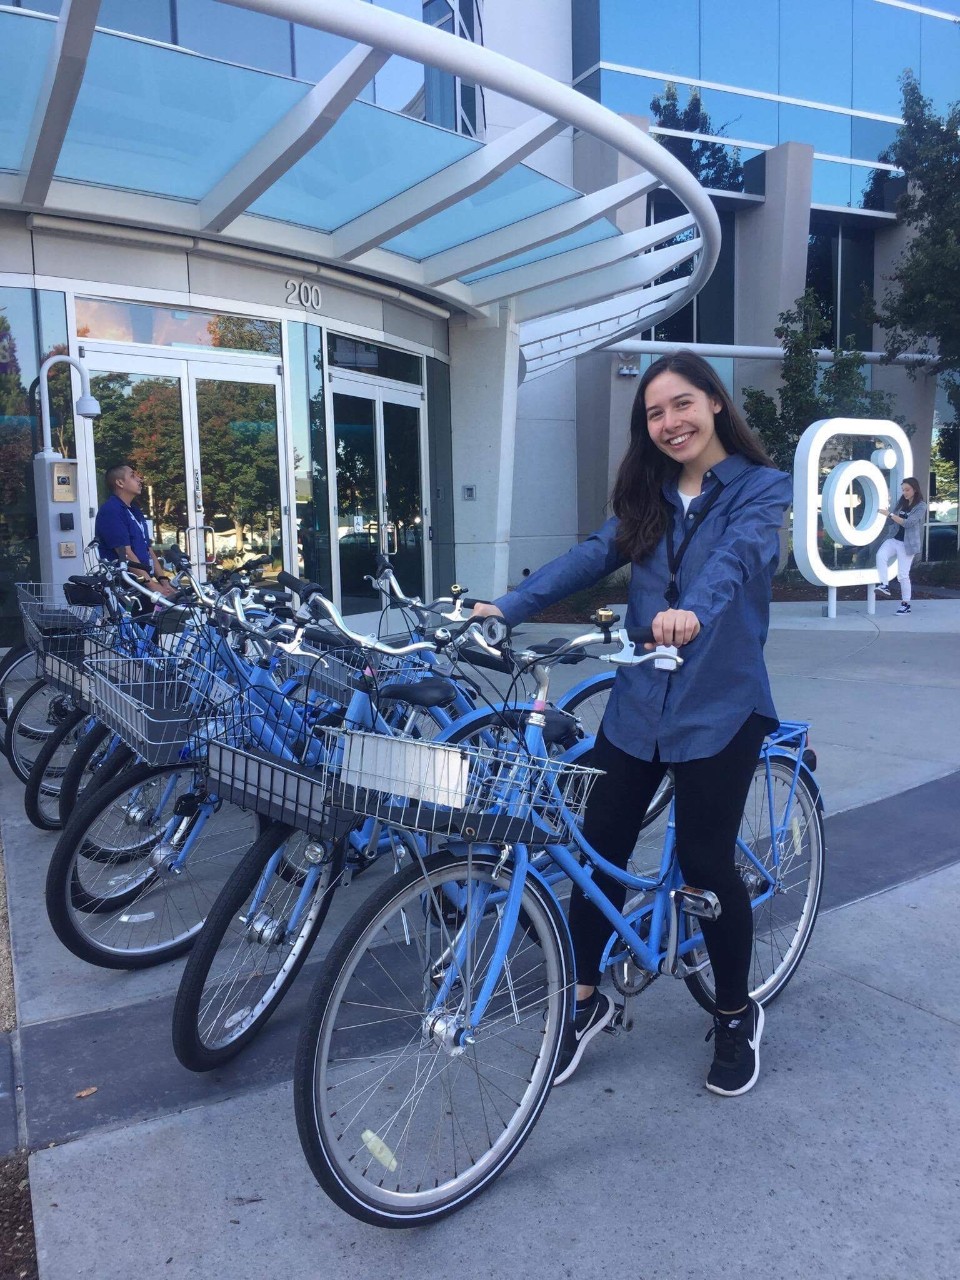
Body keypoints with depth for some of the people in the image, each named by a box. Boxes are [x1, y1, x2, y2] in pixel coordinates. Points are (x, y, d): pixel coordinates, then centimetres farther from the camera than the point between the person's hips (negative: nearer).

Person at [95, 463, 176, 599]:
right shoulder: (110, 511, -8)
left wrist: (163, 581, 3)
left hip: (143, 585, 8)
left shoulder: (135, 511, 20)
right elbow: (125, 553, -16)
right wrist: (152, 585, -20)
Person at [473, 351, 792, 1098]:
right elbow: (589, 558, -2)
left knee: (705, 863, 2)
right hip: (638, 703, 5)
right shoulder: (649, 496, 11)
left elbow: (736, 556, -25)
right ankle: (587, 998, 28)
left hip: (720, 707, -4)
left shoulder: (762, 487, -4)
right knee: (599, 849, 7)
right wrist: (505, 608, -15)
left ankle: (737, 1015, 28)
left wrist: (693, 611, -46)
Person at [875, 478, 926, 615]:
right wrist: (886, 512, -10)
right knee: (880, 555, -27)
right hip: (894, 539, 5)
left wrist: (890, 514, -25)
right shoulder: (902, 503, 9)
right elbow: (892, 521, 10)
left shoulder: (921, 506, -8)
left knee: (903, 575, -2)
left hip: (906, 543, -5)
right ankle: (884, 585, -25)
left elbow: (908, 523, -20)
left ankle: (906, 604, 9)